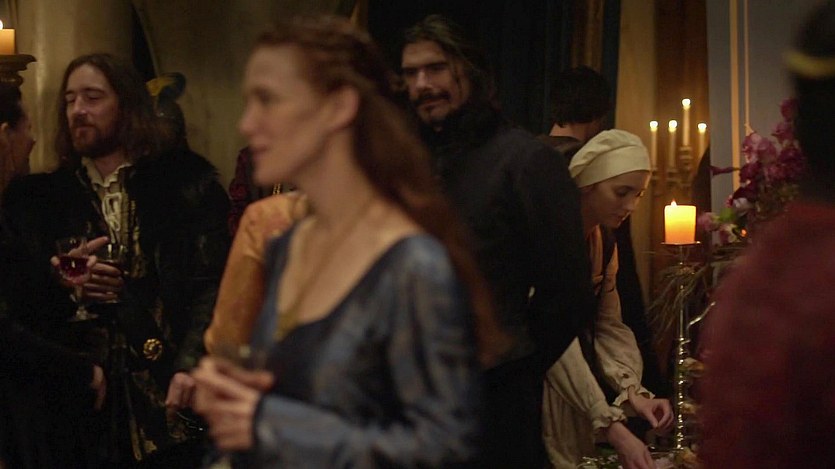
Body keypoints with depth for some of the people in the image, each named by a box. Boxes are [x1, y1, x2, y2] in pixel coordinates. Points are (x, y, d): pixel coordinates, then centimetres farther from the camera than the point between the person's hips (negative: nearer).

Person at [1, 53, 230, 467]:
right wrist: (64, 284, -10)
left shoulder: (184, 181, 4)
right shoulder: (37, 198, 12)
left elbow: (212, 282, -4)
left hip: (168, 402, -2)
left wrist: (191, 364, -17)